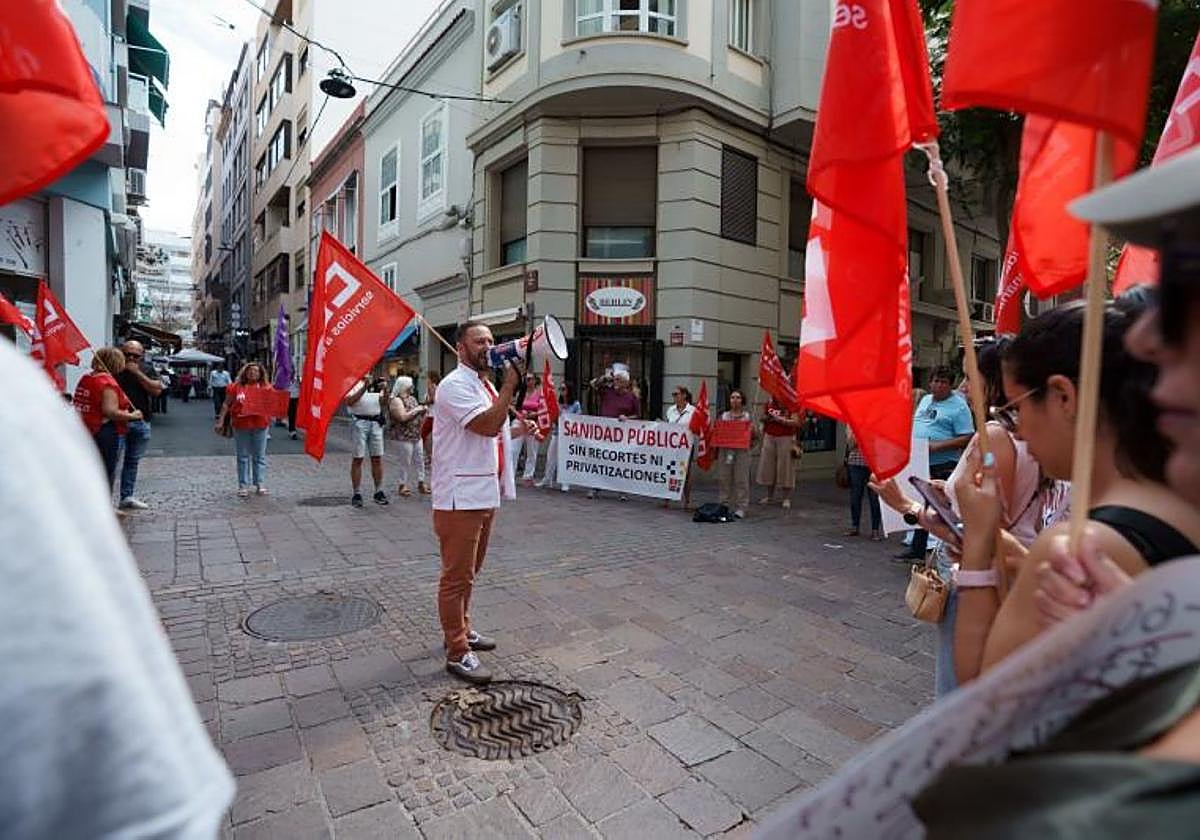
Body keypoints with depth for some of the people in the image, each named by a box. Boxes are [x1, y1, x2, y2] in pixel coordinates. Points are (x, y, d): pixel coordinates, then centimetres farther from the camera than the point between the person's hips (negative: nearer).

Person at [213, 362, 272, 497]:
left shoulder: (266, 387, 4)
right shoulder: (236, 387, 4)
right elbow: (226, 404, 6)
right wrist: (220, 421, 3)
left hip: (260, 426, 0)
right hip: (241, 426, 0)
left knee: (259, 456, 7)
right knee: (243, 457, 8)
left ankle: (260, 484, 15)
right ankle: (243, 486, 14)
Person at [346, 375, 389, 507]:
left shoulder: (375, 383, 15)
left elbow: (382, 403, 11)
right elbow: (349, 402, -14)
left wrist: (382, 391, -7)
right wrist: (364, 388, -19)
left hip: (376, 422, 5)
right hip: (359, 421, -4)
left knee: (377, 458, 6)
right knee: (357, 458, 0)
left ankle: (379, 492, 13)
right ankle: (356, 494, 7)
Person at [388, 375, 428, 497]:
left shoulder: (412, 398, 15)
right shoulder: (396, 400, -10)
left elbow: (419, 417, 23)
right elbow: (402, 417, -23)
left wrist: (423, 410, 2)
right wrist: (416, 410, -14)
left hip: (417, 436, 8)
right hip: (403, 437, -8)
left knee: (419, 460, 9)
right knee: (406, 463, -3)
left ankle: (421, 484, 17)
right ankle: (402, 486, 9)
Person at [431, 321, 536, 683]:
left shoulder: (485, 385, 16)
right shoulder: (455, 385, -14)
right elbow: (487, 426, -26)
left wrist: (519, 429, 9)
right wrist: (510, 385, -21)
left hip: (485, 494, 10)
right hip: (460, 497, -10)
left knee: (469, 572, 21)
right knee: (457, 575, 1)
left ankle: (461, 630, 37)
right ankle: (457, 652, 12)